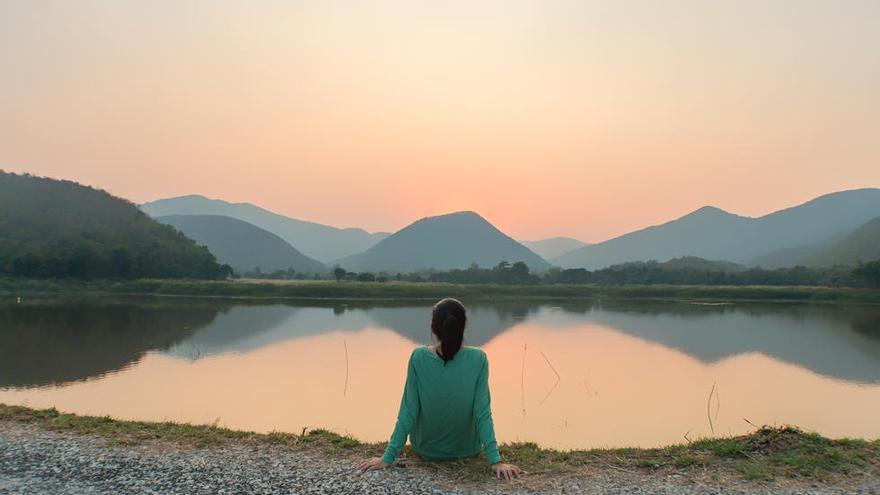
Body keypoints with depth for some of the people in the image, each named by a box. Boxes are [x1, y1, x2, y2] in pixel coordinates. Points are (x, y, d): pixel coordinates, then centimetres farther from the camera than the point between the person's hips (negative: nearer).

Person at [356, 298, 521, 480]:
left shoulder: (418, 357, -22)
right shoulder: (478, 359, -22)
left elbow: (408, 412, -19)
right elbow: (482, 413, -22)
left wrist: (388, 457, -12)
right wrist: (495, 460, -17)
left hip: (426, 450, 0)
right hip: (467, 451, 0)